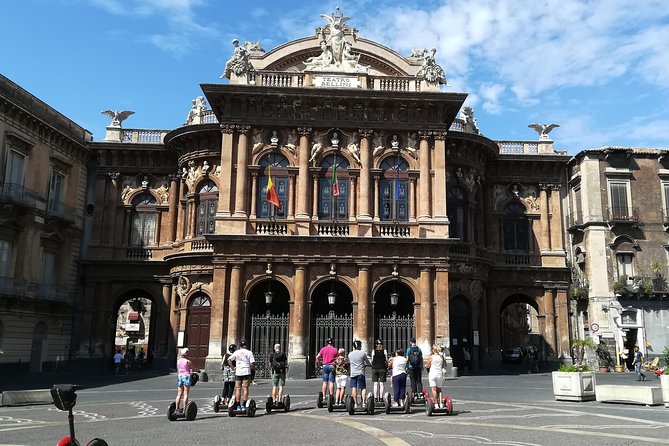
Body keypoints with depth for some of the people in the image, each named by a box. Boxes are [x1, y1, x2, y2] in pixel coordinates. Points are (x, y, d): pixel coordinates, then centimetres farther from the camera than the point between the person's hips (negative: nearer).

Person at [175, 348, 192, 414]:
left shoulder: (178, 361, 7)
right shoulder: (188, 361, -8)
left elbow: (177, 371, 14)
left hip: (179, 376, 5)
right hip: (186, 376, -5)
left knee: (179, 394, 8)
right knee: (185, 394, -4)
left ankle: (177, 409, 6)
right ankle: (184, 410, -8)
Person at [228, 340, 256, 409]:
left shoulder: (236, 352, 7)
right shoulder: (249, 353, 2)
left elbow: (229, 360, -2)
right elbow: (252, 363, -5)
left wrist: (233, 367, 5)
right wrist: (253, 368, 13)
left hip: (238, 372, 2)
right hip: (246, 372, -2)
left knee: (238, 389, 6)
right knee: (245, 388, 2)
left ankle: (238, 405, 6)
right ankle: (244, 405, -3)